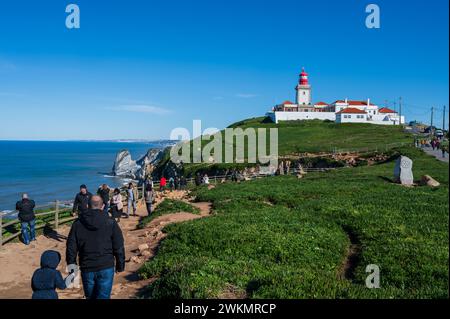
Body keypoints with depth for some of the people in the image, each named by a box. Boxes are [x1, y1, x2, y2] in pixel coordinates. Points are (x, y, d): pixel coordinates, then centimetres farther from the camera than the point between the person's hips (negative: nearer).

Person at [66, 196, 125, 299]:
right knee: (103, 296, 2)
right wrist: (120, 265, 6)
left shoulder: (78, 224, -1)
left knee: (90, 296, 21)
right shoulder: (110, 223, -7)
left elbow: (71, 248, 2)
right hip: (106, 268, -2)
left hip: (86, 269, 3)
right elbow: (118, 247, -5)